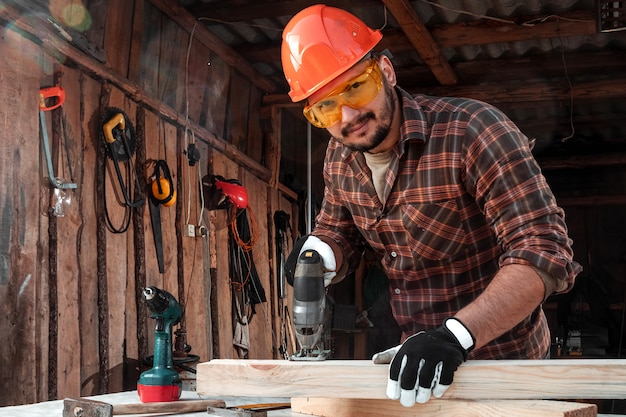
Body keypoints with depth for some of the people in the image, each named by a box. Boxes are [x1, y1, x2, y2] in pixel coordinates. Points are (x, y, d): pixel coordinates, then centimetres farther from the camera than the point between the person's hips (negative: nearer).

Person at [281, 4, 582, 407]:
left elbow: (545, 252, -29)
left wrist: (454, 336, -40)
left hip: (502, 359, -6)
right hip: (421, 360, 6)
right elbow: (339, 232, 14)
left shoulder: (472, 131, -24)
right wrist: (319, 254, -10)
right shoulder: (339, 158, -3)